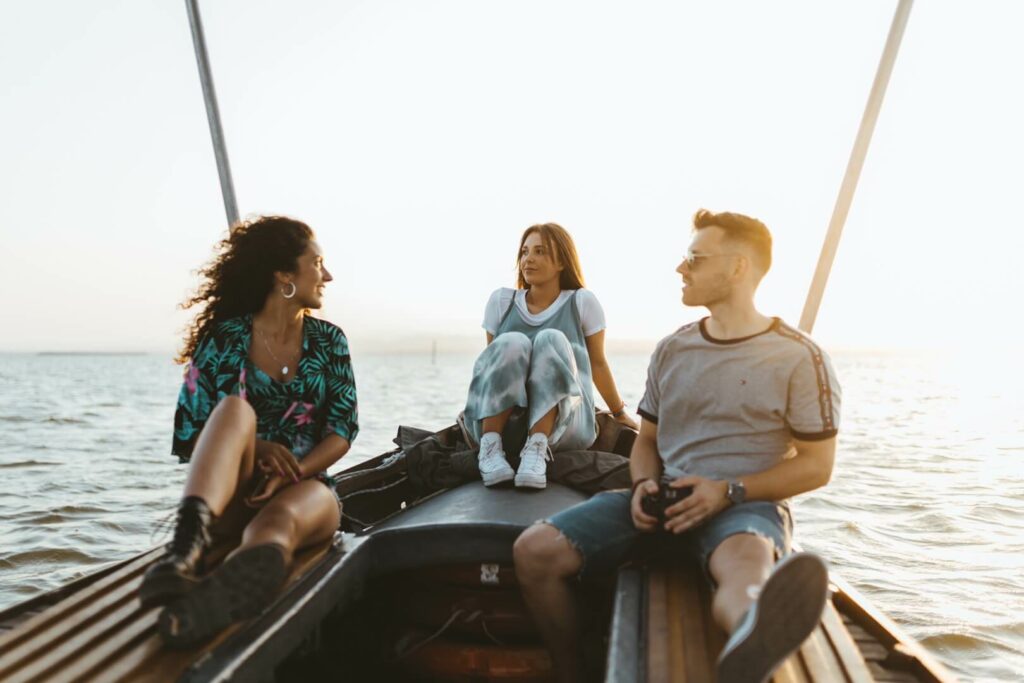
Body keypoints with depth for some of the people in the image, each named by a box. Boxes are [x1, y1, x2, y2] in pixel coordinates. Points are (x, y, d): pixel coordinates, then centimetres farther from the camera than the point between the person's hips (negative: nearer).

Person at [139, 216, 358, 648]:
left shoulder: (329, 341, 9)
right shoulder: (224, 340, 2)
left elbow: (342, 431, 1)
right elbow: (189, 435, 0)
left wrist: (292, 471, -17)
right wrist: (253, 448, -19)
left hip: (307, 487, 1)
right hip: (231, 495, -1)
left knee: (279, 520, -37)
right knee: (236, 407, -31)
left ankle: (217, 600, -71)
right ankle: (187, 546, -56)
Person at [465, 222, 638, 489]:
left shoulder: (582, 302, 5)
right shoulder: (501, 300, 9)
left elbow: (597, 362, 13)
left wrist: (620, 414, 20)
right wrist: (473, 408, 12)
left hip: (561, 426, -1)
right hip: (498, 423, 1)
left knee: (551, 340, -25)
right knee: (512, 343, -24)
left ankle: (537, 448, -36)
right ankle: (491, 445, -27)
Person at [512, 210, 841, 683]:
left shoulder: (798, 358, -2)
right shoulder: (671, 350, 12)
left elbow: (816, 466, -1)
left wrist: (729, 491, -15)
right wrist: (644, 484, -5)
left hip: (748, 505, -4)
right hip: (666, 502, 5)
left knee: (747, 563, -44)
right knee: (535, 550, -15)